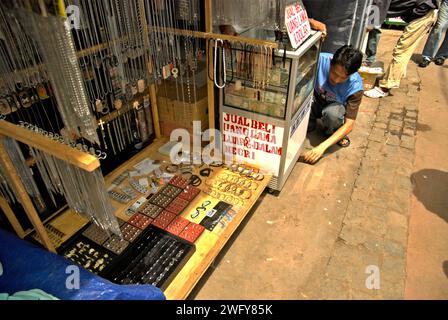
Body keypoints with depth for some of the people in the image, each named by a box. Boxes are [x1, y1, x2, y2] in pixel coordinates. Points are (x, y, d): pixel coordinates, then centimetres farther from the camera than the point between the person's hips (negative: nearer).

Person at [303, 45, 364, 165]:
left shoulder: (355, 86, -29)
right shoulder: (320, 60, -30)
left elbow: (349, 125, -28)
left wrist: (322, 147, -40)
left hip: (335, 106, -1)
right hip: (314, 102, 2)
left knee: (332, 112, -39)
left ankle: (332, 132, -1)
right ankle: (310, 121, 1)